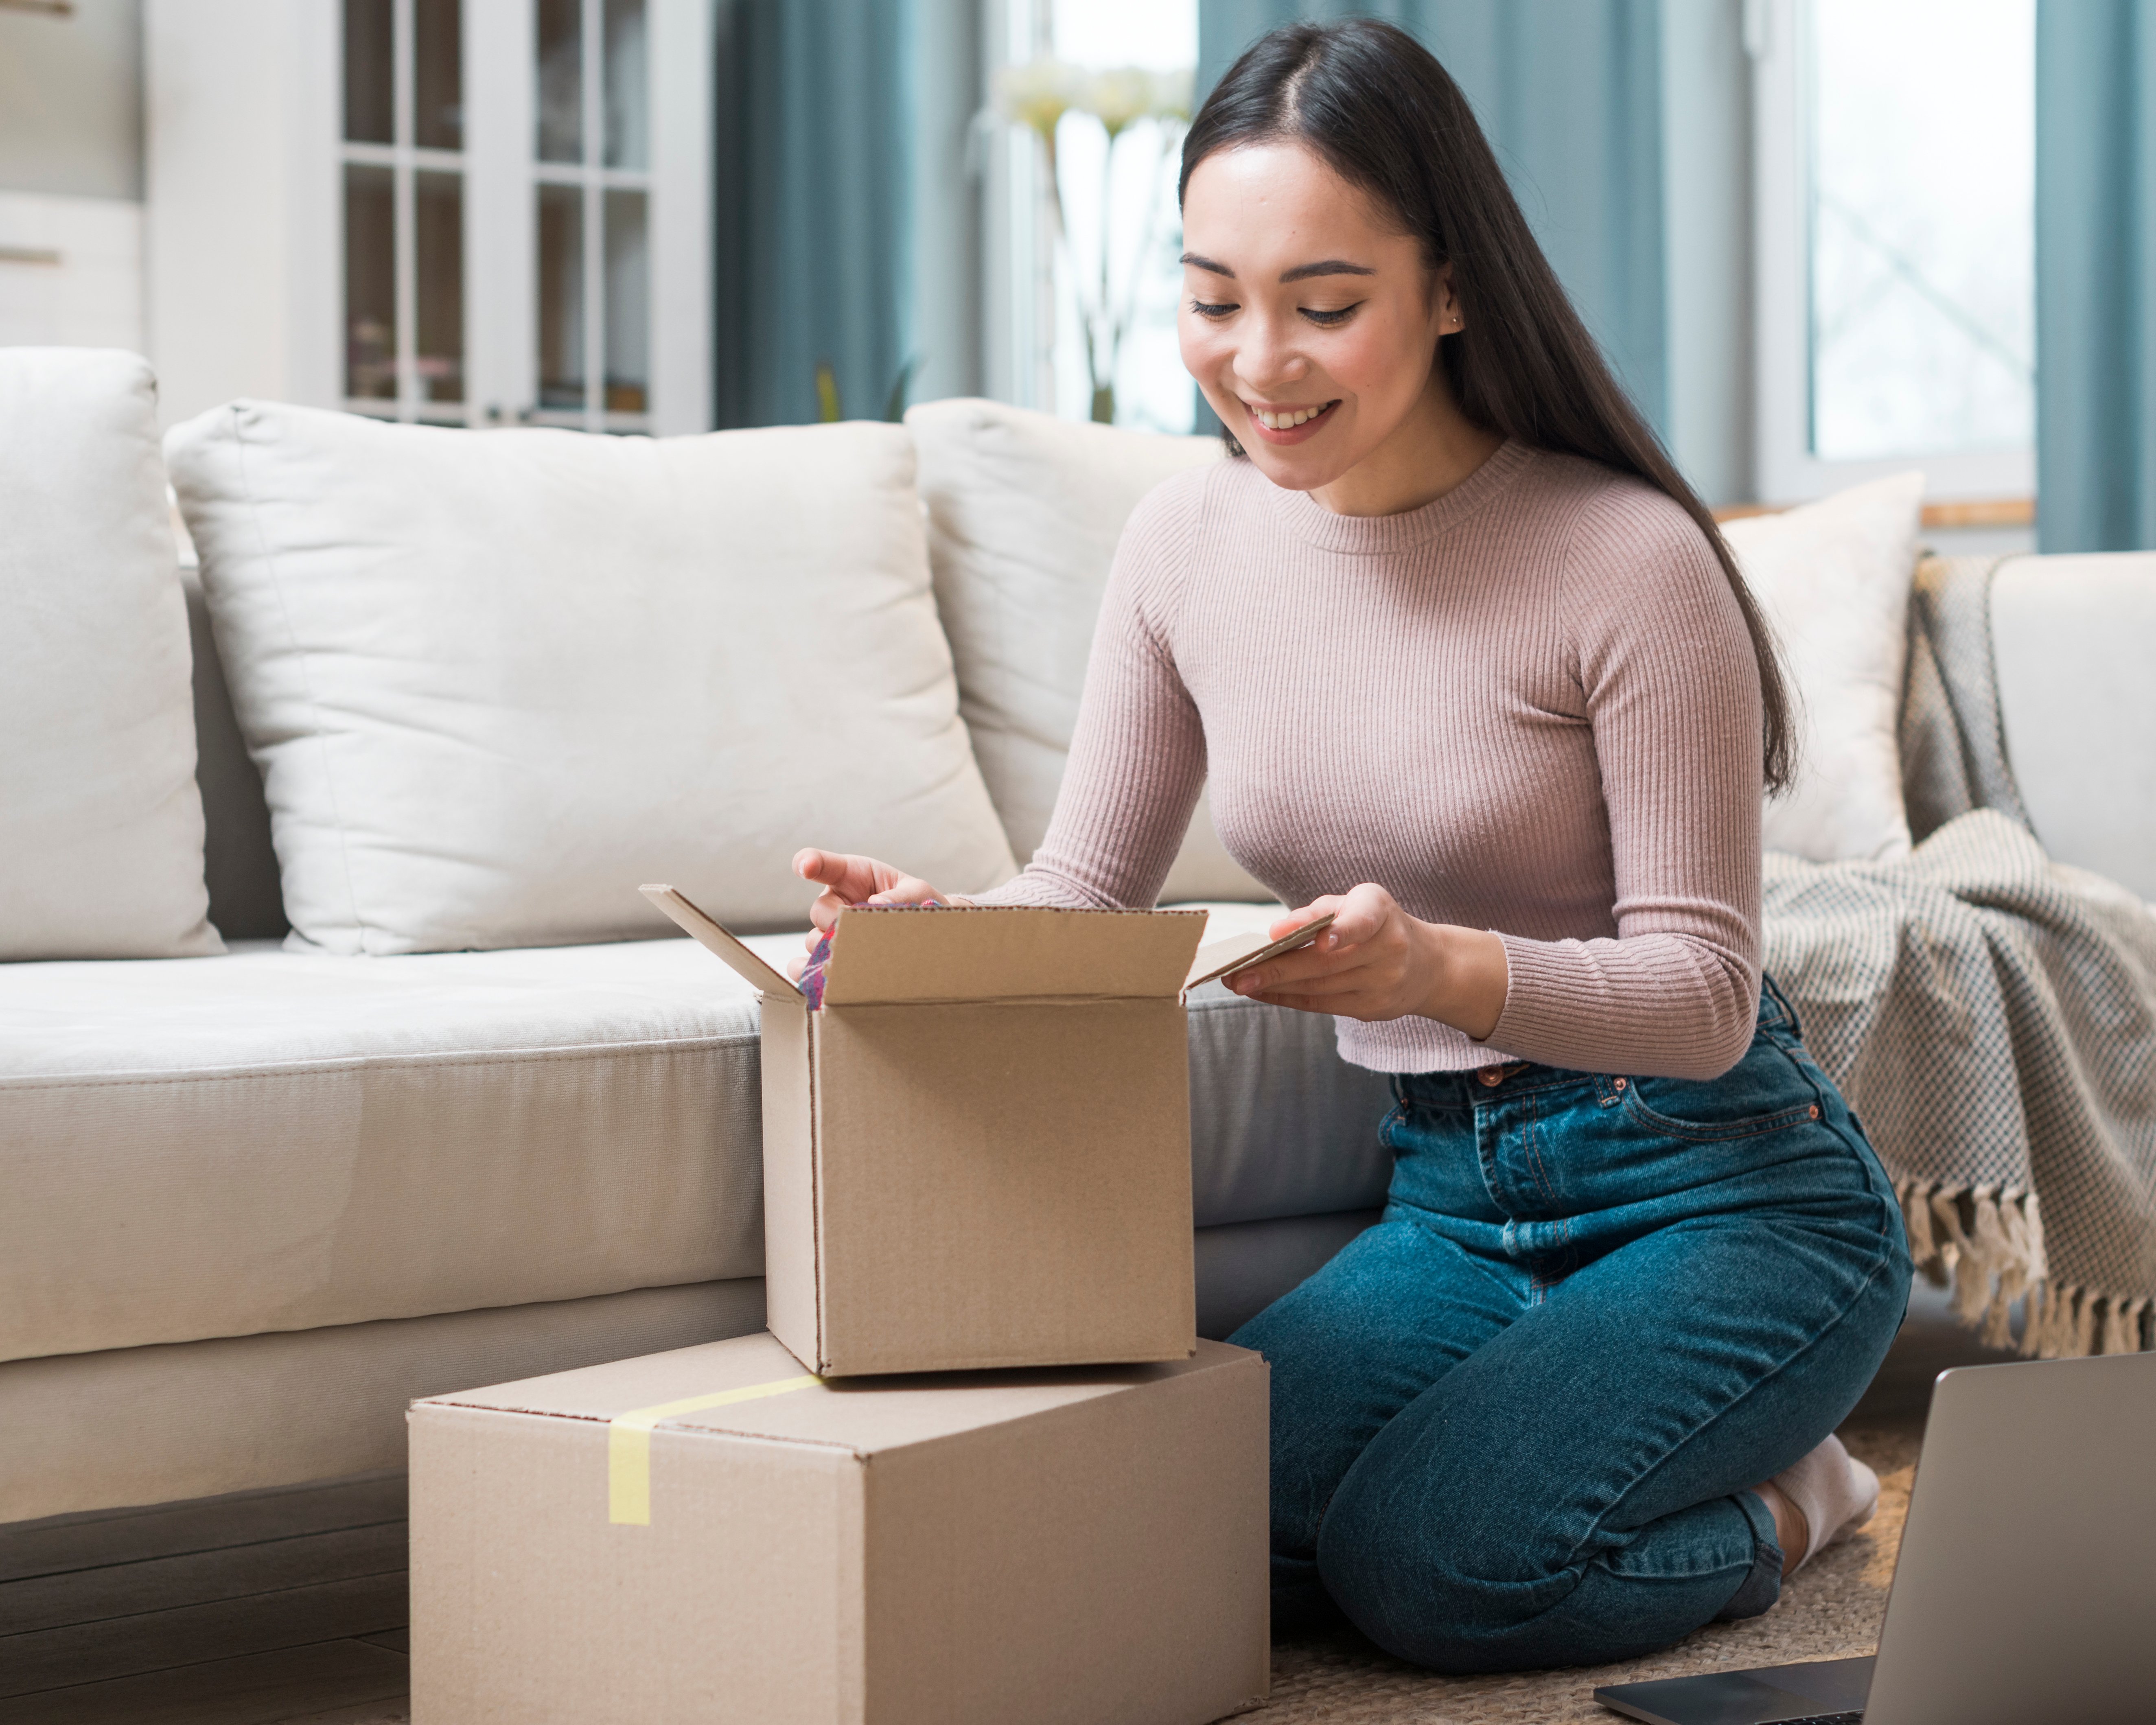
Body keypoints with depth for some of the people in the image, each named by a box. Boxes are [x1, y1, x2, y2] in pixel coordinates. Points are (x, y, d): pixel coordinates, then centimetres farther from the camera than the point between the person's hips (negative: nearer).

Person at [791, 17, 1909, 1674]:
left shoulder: (1625, 558, -18)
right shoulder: (1188, 544, -1)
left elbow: (1703, 992, -17)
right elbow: (1088, 884, 5)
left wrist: (1440, 966, -36)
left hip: (1718, 1193, -5)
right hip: (1453, 1205, 5)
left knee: (1433, 1562, -25)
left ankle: (1777, 1501, 5)